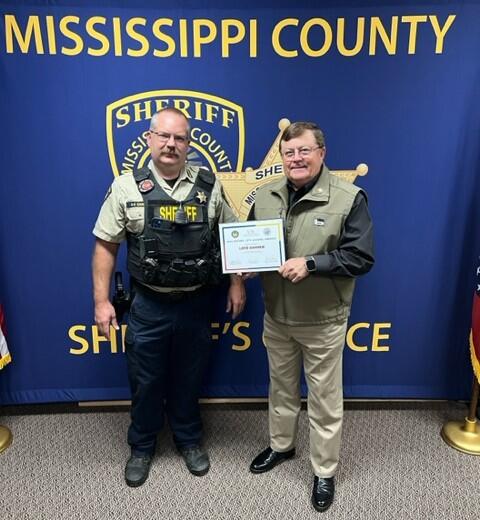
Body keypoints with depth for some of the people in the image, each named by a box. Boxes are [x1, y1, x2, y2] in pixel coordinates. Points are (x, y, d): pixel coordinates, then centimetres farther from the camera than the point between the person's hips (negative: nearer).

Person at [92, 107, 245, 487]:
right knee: (146, 382, 15)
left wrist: (237, 283, 0)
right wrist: (102, 301, -5)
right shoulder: (126, 187, -4)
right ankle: (142, 446, 41)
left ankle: (189, 439, 43)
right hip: (148, 305, 0)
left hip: (196, 303, 1)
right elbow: (106, 246, -2)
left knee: (189, 378, 18)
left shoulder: (210, 185, -1)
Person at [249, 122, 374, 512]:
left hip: (323, 320, -4)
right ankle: (281, 445, 47)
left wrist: (311, 264, -25)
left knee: (324, 397, 11)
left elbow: (361, 257, -15)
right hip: (276, 316, 5)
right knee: (281, 386, 22)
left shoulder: (349, 198, -12)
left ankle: (325, 472, 33)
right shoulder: (266, 195, 2)